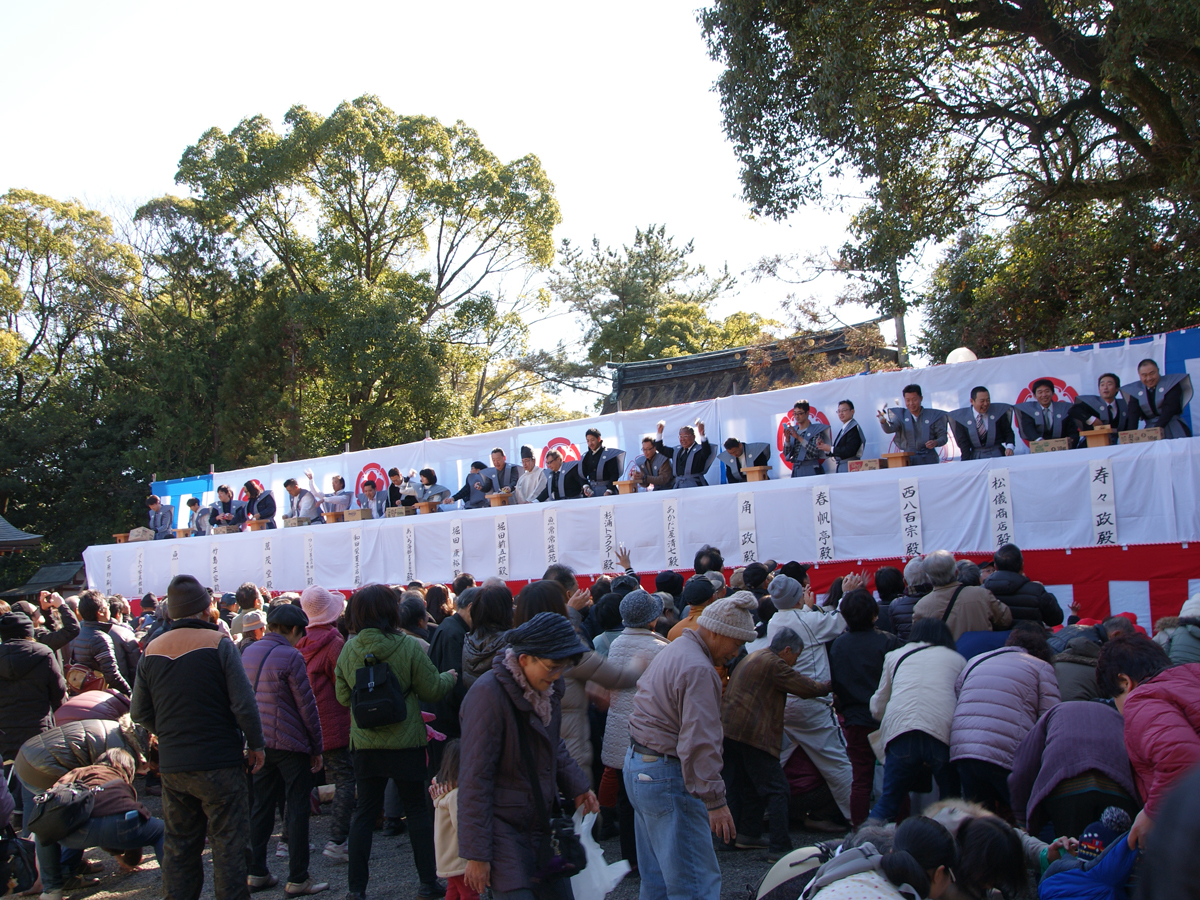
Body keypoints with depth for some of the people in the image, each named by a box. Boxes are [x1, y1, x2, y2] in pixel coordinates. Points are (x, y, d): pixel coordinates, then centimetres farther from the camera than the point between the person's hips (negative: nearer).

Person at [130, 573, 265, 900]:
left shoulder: (152, 650, 3)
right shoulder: (218, 644, -12)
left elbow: (139, 713, 8)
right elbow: (244, 704, -15)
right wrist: (256, 745, -2)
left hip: (172, 765, 5)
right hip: (220, 763, -5)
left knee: (179, 847, 15)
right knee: (228, 845, 4)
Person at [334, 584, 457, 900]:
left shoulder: (349, 649, -6)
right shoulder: (408, 646, -15)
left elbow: (343, 696, 4)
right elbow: (432, 690, -8)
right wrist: (450, 677, 13)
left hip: (365, 743, 3)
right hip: (406, 741, -2)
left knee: (365, 811, 13)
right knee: (417, 808, 10)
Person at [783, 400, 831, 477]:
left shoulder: (816, 429, 1)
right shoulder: (793, 430, 14)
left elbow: (816, 451, -13)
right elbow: (786, 454, 10)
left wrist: (798, 437, -15)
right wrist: (787, 438, -6)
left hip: (811, 470, -4)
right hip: (795, 470, 4)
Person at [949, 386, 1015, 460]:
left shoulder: (999, 411, 5)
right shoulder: (962, 417, 2)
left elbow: (1008, 433, 10)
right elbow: (963, 443, -1)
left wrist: (1009, 447, -11)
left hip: (997, 454, 0)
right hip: (975, 455, 0)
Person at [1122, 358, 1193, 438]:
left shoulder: (1171, 384, -1)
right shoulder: (1135, 390, 7)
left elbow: (1169, 409, -13)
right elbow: (1133, 414, -3)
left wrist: (1156, 429, -27)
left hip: (1174, 429, -2)